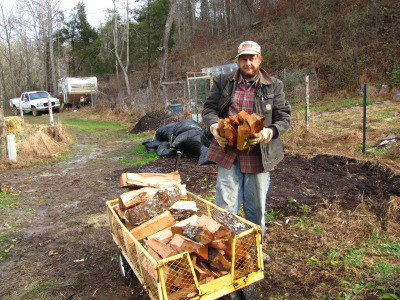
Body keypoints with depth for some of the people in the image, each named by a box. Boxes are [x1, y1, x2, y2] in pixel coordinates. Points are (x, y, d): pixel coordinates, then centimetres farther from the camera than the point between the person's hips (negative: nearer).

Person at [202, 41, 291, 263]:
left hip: (259, 156, 0)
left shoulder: (274, 86, 5)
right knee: (225, 205, 2)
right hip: (228, 153, 0)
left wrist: (269, 133, -19)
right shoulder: (223, 82, 8)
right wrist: (214, 126, -16)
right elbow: (209, 108, 6)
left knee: (256, 207, 13)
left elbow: (284, 117, 1)